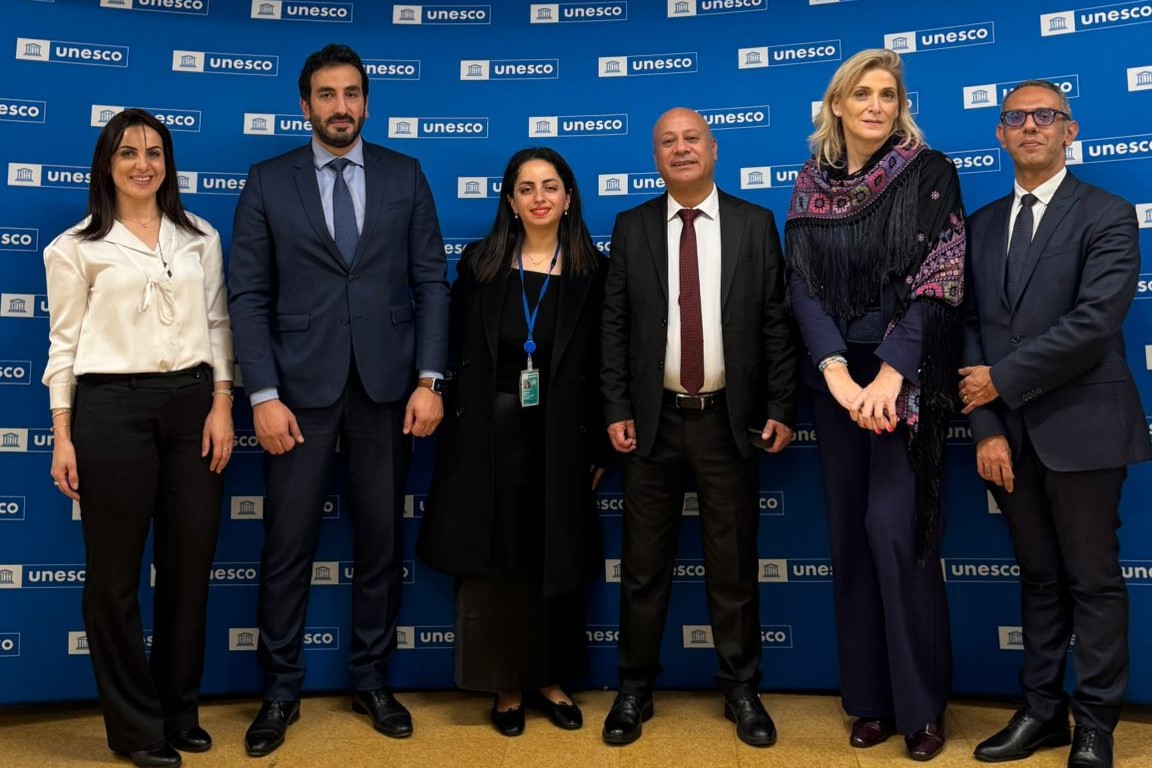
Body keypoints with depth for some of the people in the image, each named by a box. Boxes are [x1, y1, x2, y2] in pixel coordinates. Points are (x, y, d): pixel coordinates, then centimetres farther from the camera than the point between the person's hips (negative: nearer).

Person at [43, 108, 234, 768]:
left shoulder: (201, 238, 11)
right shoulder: (76, 247, 3)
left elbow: (218, 325, 9)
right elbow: (64, 343, 2)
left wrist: (222, 406, -1)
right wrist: (63, 436, -2)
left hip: (192, 404, 3)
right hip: (111, 409, -2)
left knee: (191, 563, 7)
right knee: (115, 571, 5)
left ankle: (181, 711, 24)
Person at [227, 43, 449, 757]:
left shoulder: (406, 176, 7)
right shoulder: (268, 182, 5)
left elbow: (431, 282, 3)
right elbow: (249, 296, 0)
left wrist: (429, 380, -5)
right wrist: (263, 395, -8)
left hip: (387, 386, 1)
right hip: (300, 387, 0)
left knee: (382, 539, 9)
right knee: (288, 544, 4)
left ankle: (373, 679, 25)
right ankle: (281, 690, 21)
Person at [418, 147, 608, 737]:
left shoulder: (592, 272, 1)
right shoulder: (479, 264, 3)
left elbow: (602, 366, 1)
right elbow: (459, 354, 2)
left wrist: (599, 448, -2)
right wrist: (459, 434, -2)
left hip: (562, 437, 0)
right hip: (490, 435, 0)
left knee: (557, 561, 10)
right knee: (496, 562, 7)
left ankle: (550, 680, 28)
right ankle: (507, 685, 22)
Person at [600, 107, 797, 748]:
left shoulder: (756, 224, 3)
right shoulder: (631, 227, 5)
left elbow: (777, 323, 1)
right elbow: (615, 325, 3)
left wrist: (781, 408, -4)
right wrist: (617, 410, -3)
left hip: (731, 420, 0)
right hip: (655, 420, 1)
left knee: (735, 564, 10)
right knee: (645, 564, 9)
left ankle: (742, 691, 26)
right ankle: (635, 690, 24)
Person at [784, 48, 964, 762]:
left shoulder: (931, 172, -2)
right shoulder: (812, 185, 8)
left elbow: (940, 279, -10)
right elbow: (803, 285, 0)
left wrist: (890, 375, -19)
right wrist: (838, 374, -13)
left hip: (906, 377, -4)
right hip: (837, 377, 4)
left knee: (895, 529, -8)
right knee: (851, 533, 7)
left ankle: (923, 702, 10)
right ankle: (872, 697, 20)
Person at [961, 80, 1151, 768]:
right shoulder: (982, 225, 12)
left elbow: (1094, 323, -16)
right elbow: (971, 330, 5)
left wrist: (1001, 379, -12)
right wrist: (987, 427, -4)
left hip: (1080, 427, -4)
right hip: (1009, 432, 5)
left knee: (1093, 579, 5)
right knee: (1039, 576, 14)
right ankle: (1043, 710, 25)